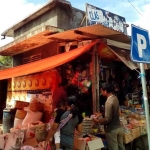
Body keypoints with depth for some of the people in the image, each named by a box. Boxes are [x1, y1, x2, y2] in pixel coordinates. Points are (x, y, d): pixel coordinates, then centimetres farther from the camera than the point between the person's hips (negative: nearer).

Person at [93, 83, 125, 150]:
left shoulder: (109, 102, -26)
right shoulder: (115, 98, 1)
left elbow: (108, 119, -25)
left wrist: (98, 121, -10)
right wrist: (101, 114, 12)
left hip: (111, 129, -8)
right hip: (118, 127, 8)